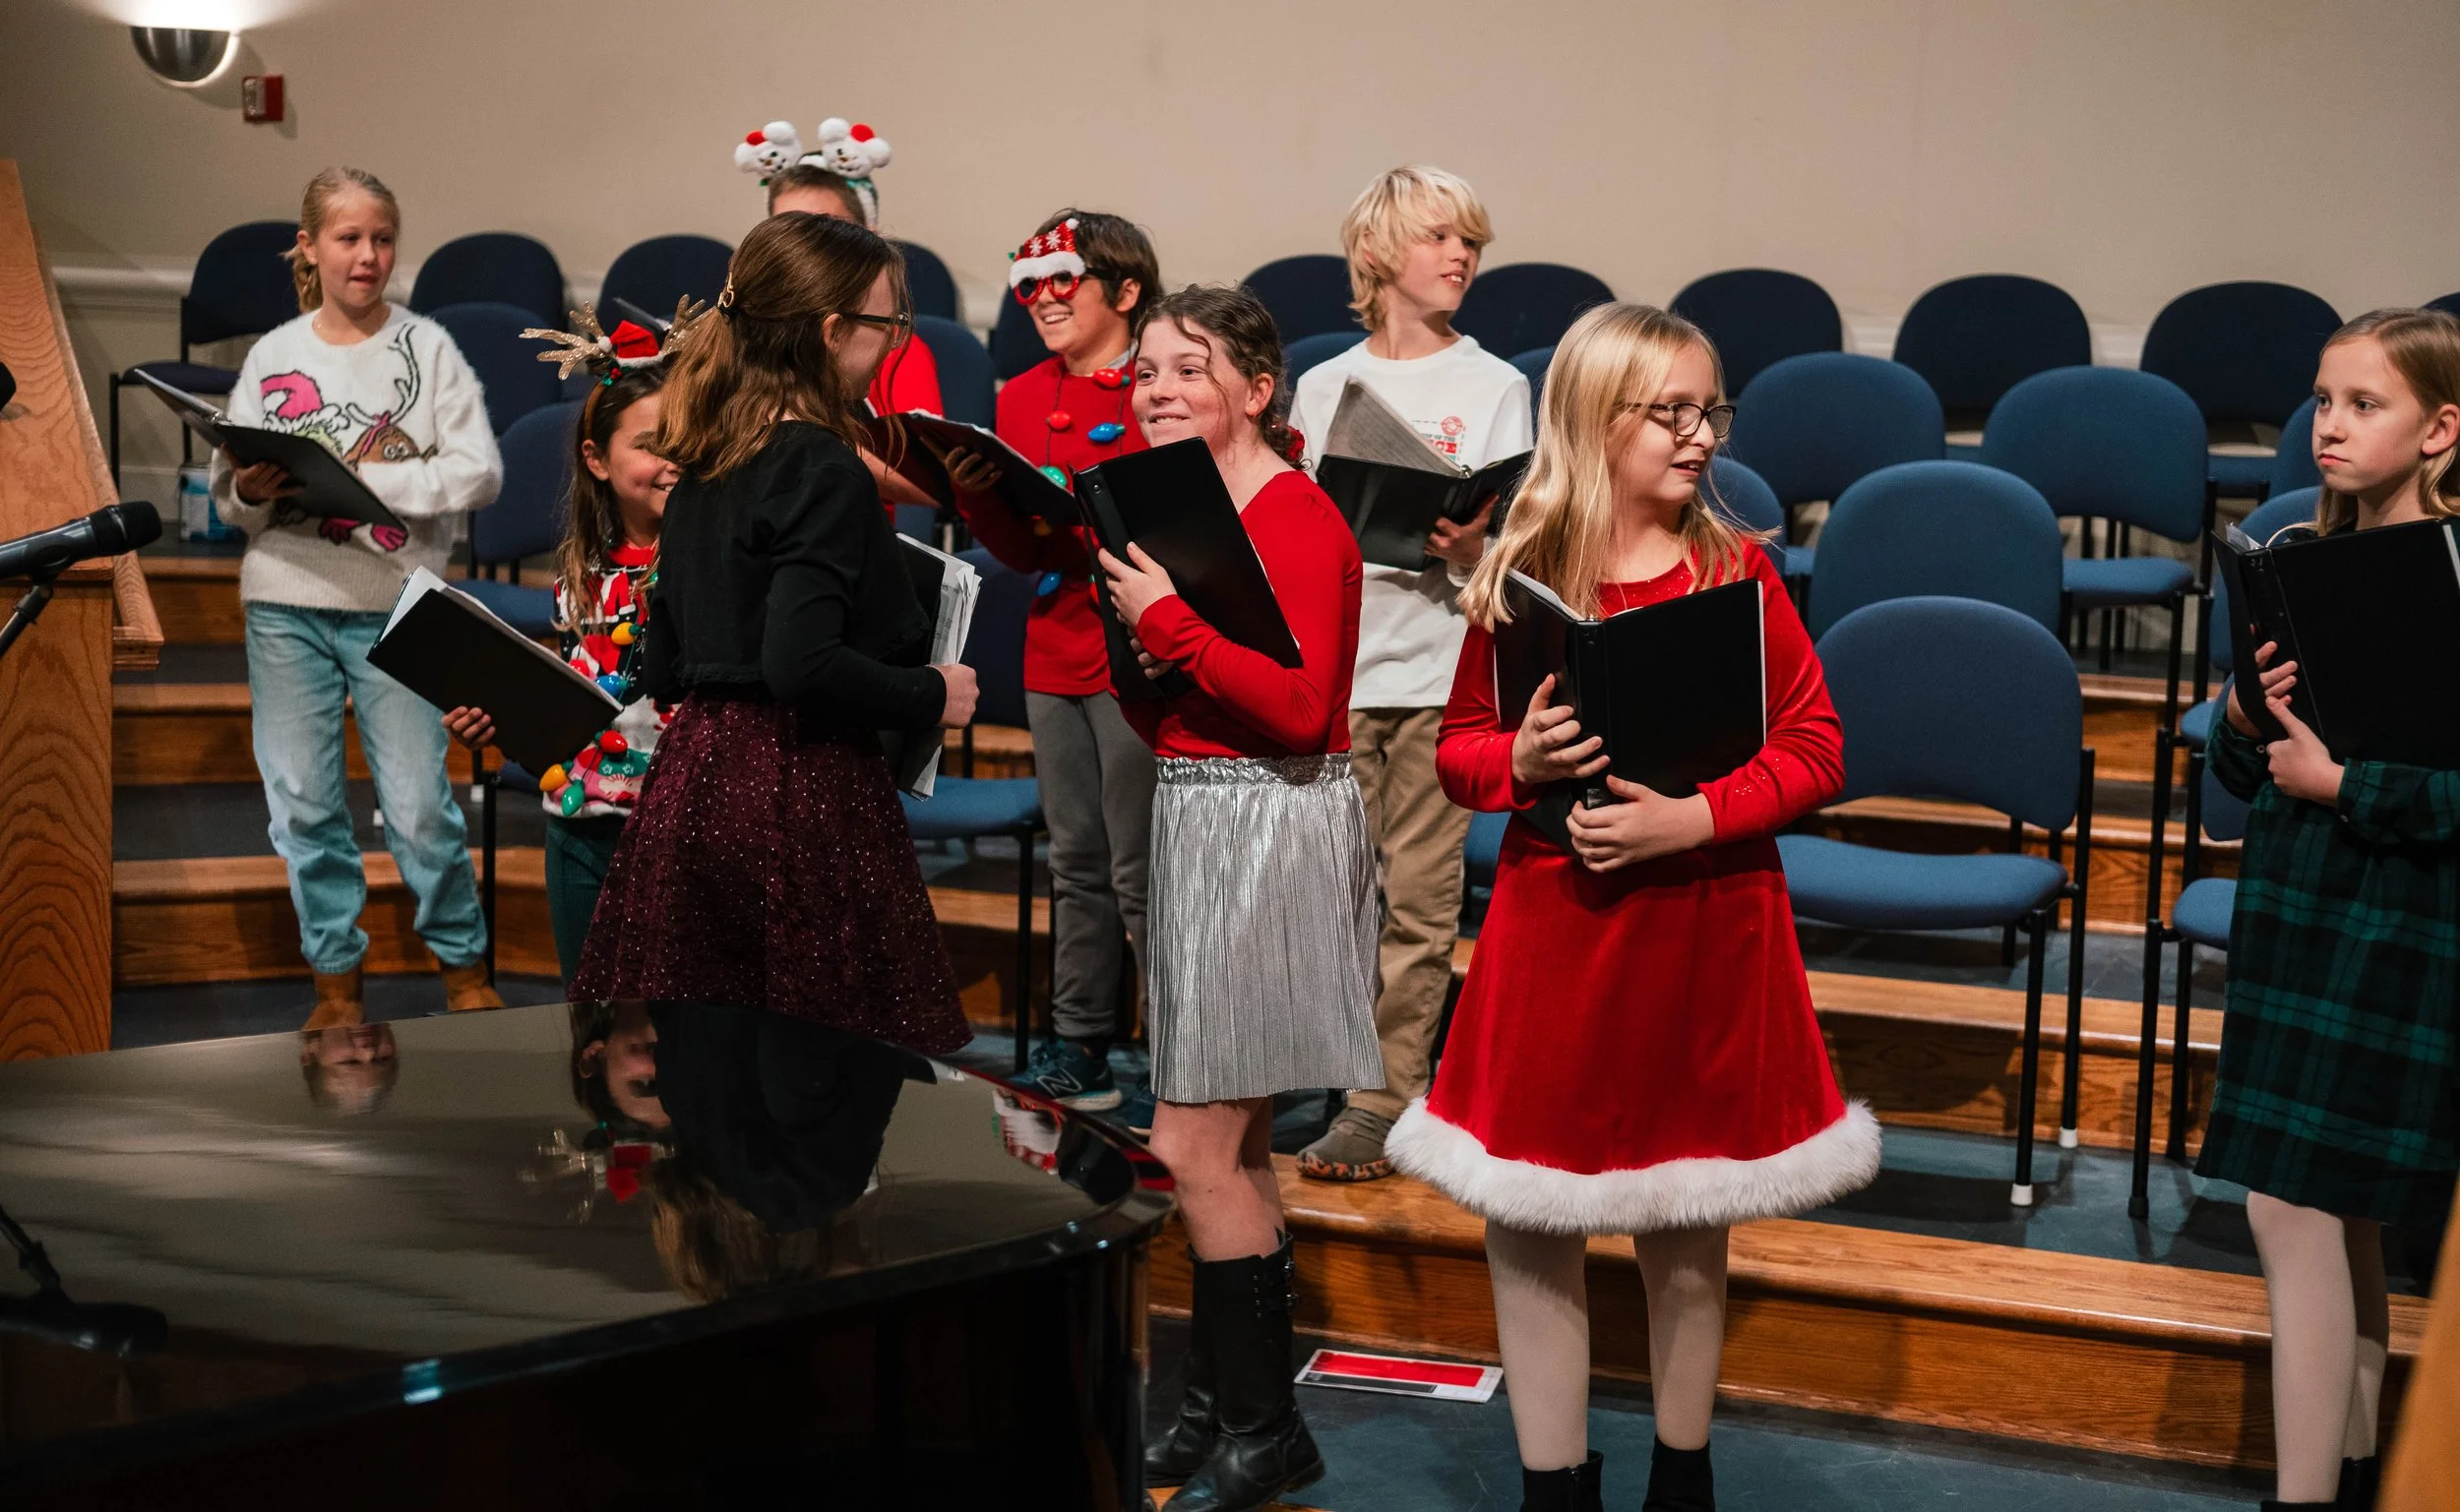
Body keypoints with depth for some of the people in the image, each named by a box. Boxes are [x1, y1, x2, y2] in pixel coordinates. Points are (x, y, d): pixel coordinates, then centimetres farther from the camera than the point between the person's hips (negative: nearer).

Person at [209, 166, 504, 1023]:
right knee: (304, 802, 7)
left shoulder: (426, 347, 0)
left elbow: (479, 473, -9)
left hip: (394, 606, -2)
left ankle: (463, 962, 18)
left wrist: (364, 476, -15)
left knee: (418, 803, -1)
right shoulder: (272, 357, 7)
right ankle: (335, 975, 21)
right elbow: (229, 496, 8)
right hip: (286, 606, 3)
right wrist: (252, 491, -15)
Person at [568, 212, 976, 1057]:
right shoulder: (823, 469, -12)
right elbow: (802, 664, -22)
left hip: (691, 777, 9)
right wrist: (932, 696, -9)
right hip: (800, 795, -9)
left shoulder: (703, 469, 13)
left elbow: (662, 670, 16)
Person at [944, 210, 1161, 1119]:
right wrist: (975, 493, -6)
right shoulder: (1022, 398, 10)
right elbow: (1023, 549, 12)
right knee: (1077, 862, 15)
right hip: (1055, 658, 7)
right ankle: (1080, 1051, 24)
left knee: (1140, 871, -3)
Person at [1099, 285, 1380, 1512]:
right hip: (1197, 819, 9)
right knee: (1232, 1145, 14)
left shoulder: (1296, 520, -14)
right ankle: (1224, 1408, 24)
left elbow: (1298, 707, -25)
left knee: (1193, 1145, -7)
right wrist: (1130, 623, -2)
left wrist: (1167, 620, -20)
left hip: (1271, 832, -9)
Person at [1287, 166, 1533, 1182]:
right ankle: (1395, 1076, 16)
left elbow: (1505, 555, -2)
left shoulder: (1495, 387, 3)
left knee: (1419, 895, -2)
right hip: (1334, 660, 3)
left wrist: (1470, 549, -23)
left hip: (1440, 666, -3)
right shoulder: (1323, 386, 11)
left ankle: (1380, 1103, 3)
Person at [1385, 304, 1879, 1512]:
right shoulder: (1516, 583, -2)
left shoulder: (1739, 574, -2)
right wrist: (1518, 759, -15)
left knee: (1688, 1234, 12)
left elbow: (1815, 749, -3)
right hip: (1553, 929, 0)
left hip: (1708, 933, 0)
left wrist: (1696, 817, -17)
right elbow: (1461, 747, 7)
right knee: (1527, 1230, 4)